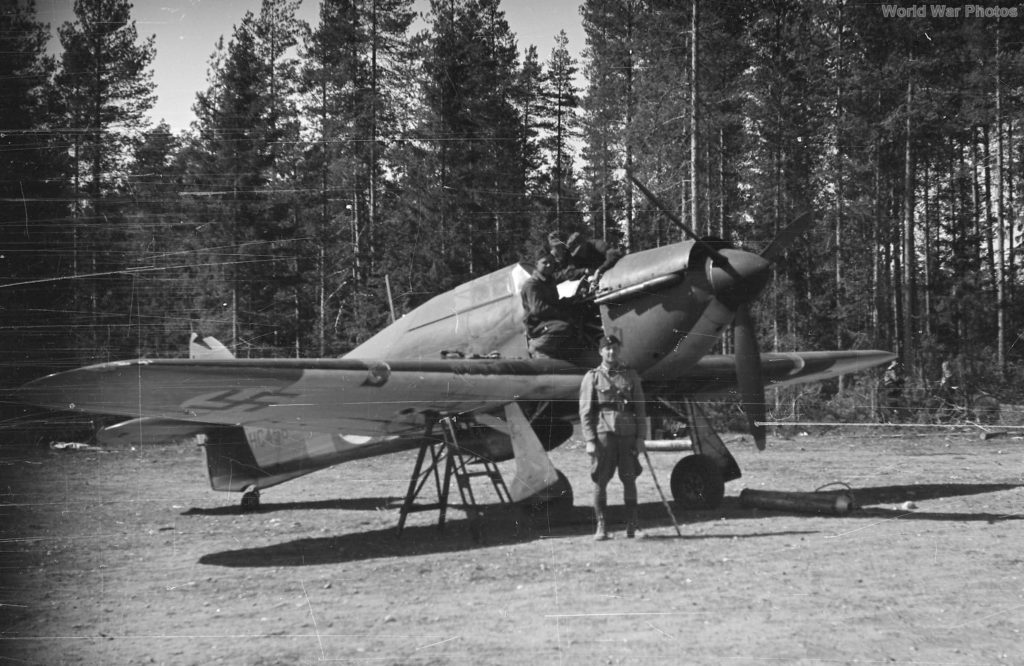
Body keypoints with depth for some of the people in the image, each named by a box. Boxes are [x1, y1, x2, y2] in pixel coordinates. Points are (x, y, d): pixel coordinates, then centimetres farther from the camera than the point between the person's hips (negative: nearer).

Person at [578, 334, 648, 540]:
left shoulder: (630, 375, 12)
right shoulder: (592, 377, 5)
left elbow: (640, 408, 11)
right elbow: (585, 411, 2)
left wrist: (641, 437, 3)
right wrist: (590, 440, -7)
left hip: (628, 433, 2)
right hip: (603, 433, -2)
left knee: (629, 480, 2)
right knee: (600, 481, -2)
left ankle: (632, 526, 9)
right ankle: (601, 527, 4)